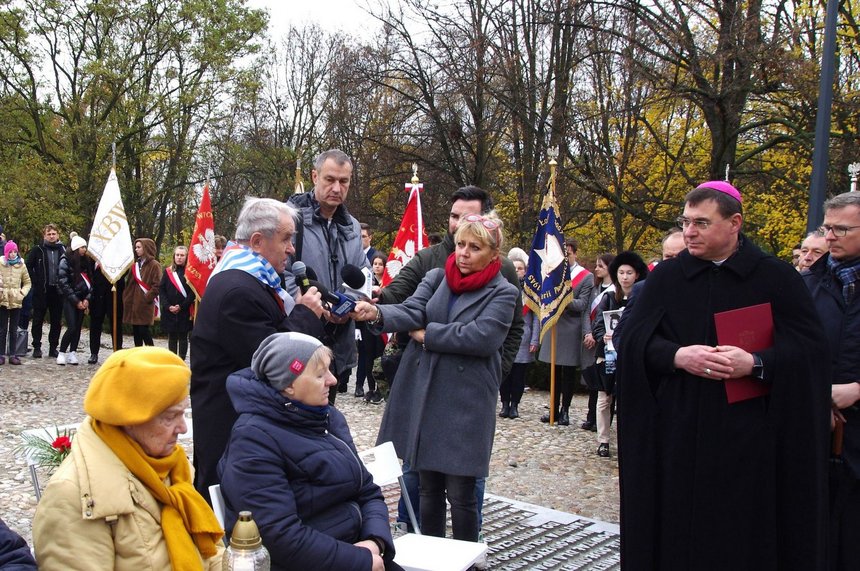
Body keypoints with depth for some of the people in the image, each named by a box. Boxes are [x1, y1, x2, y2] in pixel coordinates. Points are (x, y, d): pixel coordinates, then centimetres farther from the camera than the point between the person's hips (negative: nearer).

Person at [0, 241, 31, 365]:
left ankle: (13, 354, 9)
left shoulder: (21, 265, 5)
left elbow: (27, 282, 10)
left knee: (14, 329, 6)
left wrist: (23, 293, -5)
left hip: (16, 302, 1)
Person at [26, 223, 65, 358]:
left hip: (57, 291, 2)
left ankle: (53, 348, 15)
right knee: (38, 320, 3)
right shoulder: (37, 250, 0)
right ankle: (37, 347, 11)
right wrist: (35, 282, -5)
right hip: (41, 291, -2)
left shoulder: (63, 250, 4)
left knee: (57, 321, 6)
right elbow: (28, 267, 2)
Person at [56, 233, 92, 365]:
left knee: (78, 327, 3)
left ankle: (72, 353, 9)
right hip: (70, 299, -5)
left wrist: (87, 299, -4)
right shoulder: (65, 261, -6)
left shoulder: (85, 261, 9)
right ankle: (62, 353, 2)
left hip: (82, 300, 5)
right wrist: (76, 301, -11)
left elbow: (90, 280, 8)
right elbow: (64, 283, -9)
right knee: (72, 327, -11)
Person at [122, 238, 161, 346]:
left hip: (145, 304, -7)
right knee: (136, 331, 8)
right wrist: (127, 297, 9)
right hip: (133, 303, 7)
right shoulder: (135, 265, 17)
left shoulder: (154, 265, -6)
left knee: (143, 330, -9)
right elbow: (130, 284, 19)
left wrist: (147, 298, -16)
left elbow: (157, 285, -12)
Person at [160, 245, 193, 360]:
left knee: (183, 337, 3)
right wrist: (168, 306, -8)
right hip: (169, 311, 3)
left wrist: (181, 306, -13)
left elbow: (193, 292, -6)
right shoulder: (168, 271, 7)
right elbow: (161, 290, 3)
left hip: (184, 311, -3)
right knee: (171, 338, 8)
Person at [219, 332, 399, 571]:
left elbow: (368, 492, 10)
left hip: (351, 552, 6)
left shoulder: (330, 418, 8)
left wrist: (375, 542, -9)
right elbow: (280, 537, -21)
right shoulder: (254, 439, -15)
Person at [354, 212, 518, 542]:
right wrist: (378, 314, -27)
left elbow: (482, 336, -17)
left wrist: (427, 334, -10)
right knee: (428, 487, 14)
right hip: (423, 395, 4)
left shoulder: (503, 293, -2)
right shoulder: (436, 278, 10)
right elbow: (411, 310, -6)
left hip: (466, 403, -4)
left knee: (460, 494, 2)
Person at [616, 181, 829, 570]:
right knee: (677, 526, 7)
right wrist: (677, 356, -18)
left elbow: (811, 348, -4)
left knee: (746, 534, 5)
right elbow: (633, 339, 1)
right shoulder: (666, 277, 6)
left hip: (749, 437, -1)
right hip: (677, 435, 1)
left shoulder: (777, 278, 1)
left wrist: (756, 363, -20)